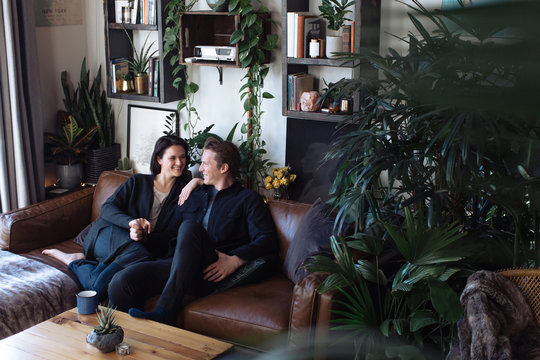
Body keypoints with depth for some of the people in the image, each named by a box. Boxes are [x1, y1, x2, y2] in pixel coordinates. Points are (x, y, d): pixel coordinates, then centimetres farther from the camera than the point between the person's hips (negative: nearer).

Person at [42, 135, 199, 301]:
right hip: (108, 234, -1)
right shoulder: (138, 181, 12)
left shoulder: (182, 192, 14)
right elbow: (107, 208, 1)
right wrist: (130, 222, -21)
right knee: (136, 253, -37)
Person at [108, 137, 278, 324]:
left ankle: (164, 312, -37)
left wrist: (235, 260, -16)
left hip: (208, 274, -4)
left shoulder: (248, 200, 12)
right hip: (176, 264, 5)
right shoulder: (194, 194, 30)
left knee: (190, 227, -35)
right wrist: (144, 234, 16)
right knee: (120, 282, -23)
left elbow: (268, 241, -1)